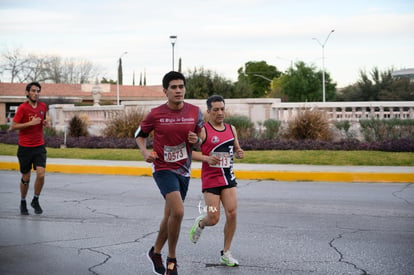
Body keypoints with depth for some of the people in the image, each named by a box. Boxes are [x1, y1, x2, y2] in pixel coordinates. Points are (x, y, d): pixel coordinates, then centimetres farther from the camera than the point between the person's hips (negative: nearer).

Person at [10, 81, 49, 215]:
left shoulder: (43, 106, 5)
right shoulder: (22, 108, -10)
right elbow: (13, 127, -12)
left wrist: (45, 123, 0)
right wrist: (30, 123, -21)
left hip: (39, 147, 3)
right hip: (25, 147, -3)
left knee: (41, 175, -12)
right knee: (25, 178, 5)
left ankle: (35, 200, 10)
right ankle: (23, 203, 27)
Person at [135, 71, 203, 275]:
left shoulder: (195, 112, -2)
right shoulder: (155, 114, -9)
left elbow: (201, 138, 11)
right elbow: (140, 134, 6)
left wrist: (196, 140, -12)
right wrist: (145, 151, -12)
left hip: (183, 171, 4)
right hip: (163, 169, -4)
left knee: (170, 216, 13)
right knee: (178, 211, -22)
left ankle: (155, 252, 37)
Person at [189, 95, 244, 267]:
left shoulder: (231, 129, 8)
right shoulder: (203, 130, -9)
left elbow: (236, 149, 20)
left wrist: (239, 153, -3)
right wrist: (206, 158, -25)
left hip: (228, 178, 5)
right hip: (210, 179, -5)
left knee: (232, 214, -7)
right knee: (213, 219, -5)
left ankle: (226, 253, 7)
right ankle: (200, 223, 33)